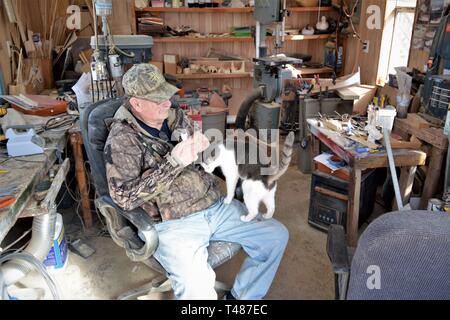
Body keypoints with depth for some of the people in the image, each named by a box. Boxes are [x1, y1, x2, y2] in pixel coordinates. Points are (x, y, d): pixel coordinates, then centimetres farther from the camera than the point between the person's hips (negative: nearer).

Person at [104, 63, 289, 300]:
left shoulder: (175, 116, 9)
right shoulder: (122, 138, -8)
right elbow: (125, 197, -16)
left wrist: (201, 148, -7)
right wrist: (173, 163, -22)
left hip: (215, 206, 7)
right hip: (171, 223, -6)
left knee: (277, 235, 3)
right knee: (197, 290, -31)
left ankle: (241, 297, 20)